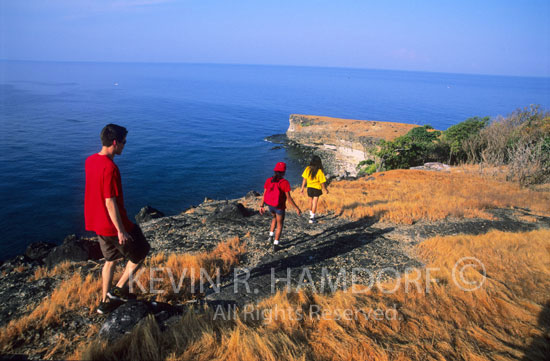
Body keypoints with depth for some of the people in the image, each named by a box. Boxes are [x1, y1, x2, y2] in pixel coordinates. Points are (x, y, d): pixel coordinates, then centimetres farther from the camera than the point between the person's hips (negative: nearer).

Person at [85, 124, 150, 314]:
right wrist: (121, 231, -20)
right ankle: (119, 289, 19)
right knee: (140, 254, 14)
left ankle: (105, 302, 32)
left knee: (111, 259, 23)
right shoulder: (110, 168, -26)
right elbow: (110, 202, -26)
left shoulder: (90, 160, 2)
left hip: (97, 223, 9)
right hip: (113, 225, -9)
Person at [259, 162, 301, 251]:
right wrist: (297, 208, -12)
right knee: (280, 225, 17)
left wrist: (261, 206, 6)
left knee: (274, 218, 35)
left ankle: (271, 237, 30)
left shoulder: (268, 180, -10)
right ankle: (275, 246, 19)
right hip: (280, 207, -4)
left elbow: (264, 195, -4)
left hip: (270, 205, 4)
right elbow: (289, 198, -22)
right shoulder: (285, 182, -23)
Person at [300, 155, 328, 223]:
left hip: (309, 187, 4)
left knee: (311, 201, 23)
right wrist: (325, 189, 2)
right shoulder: (319, 171, -20)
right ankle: (312, 218, 7)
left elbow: (304, 179, -7)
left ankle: (311, 215, 40)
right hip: (317, 188, -4)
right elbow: (322, 182, -14)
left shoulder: (307, 169, -12)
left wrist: (302, 188, 4)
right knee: (315, 203, 5)